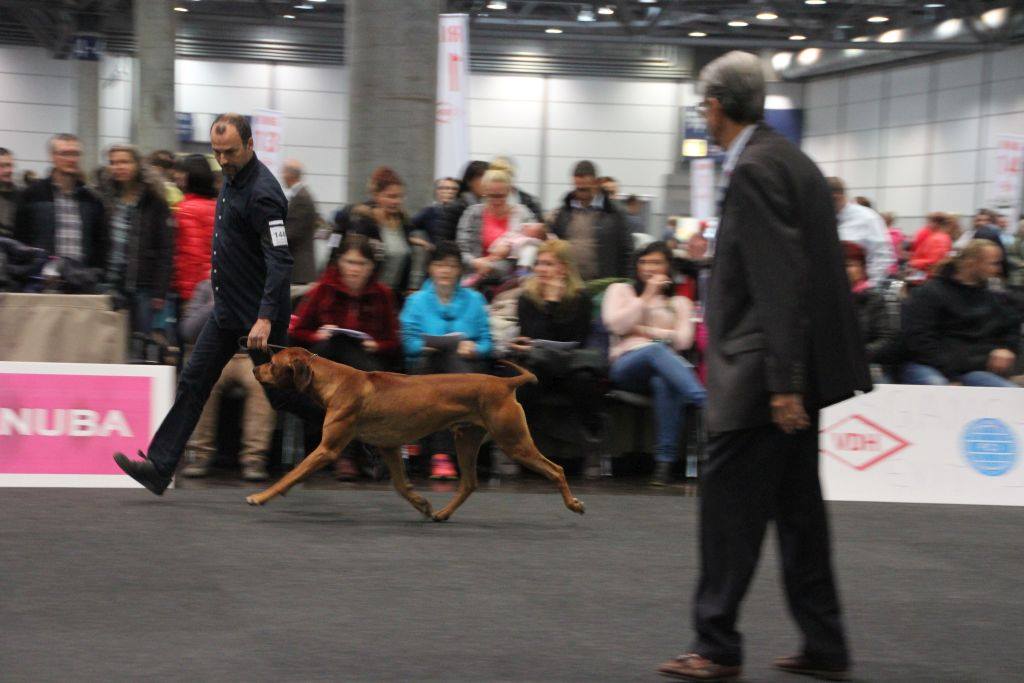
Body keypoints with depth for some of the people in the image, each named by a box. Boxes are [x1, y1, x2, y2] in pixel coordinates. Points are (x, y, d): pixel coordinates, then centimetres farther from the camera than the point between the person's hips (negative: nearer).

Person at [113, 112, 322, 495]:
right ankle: (159, 468, 3)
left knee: (280, 394, 3)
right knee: (193, 381, 3)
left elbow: (280, 261, -29)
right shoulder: (232, 179, 8)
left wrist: (266, 318, -37)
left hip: (259, 314, -9)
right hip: (227, 309, 9)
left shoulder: (262, 193, -22)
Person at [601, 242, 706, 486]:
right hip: (626, 365, -1)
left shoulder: (679, 302, 26)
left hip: (666, 368, 1)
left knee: (664, 382, -40)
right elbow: (616, 325, 3)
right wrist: (647, 296, 5)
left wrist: (644, 331, 4)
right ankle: (706, 403, -58)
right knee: (655, 350, -39)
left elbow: (683, 340, 8)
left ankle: (666, 459, -44)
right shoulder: (620, 290, 23)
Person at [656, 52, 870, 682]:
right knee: (796, 505, 14)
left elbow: (781, 281, -22)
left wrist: (783, 383, -23)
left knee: (730, 505, -2)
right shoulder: (790, 158, 13)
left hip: (763, 372, -10)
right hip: (792, 370, 10)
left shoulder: (755, 170, -16)